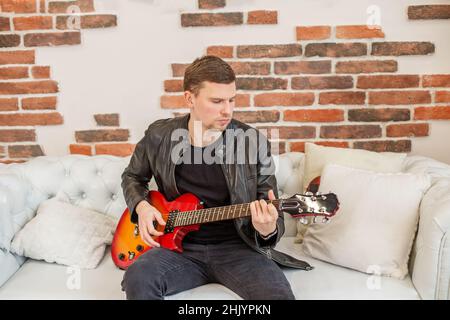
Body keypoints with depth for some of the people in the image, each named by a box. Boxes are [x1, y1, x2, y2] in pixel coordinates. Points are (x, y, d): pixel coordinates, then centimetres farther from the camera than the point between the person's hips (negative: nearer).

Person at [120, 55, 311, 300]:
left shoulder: (254, 143, -8)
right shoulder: (159, 136, -2)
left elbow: (275, 220, -3)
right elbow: (132, 176, 19)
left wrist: (268, 230, -27)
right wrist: (141, 207, -3)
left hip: (236, 247, -1)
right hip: (180, 246, 2)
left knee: (279, 295, -27)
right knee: (137, 278, -28)